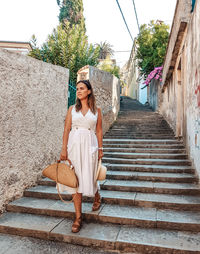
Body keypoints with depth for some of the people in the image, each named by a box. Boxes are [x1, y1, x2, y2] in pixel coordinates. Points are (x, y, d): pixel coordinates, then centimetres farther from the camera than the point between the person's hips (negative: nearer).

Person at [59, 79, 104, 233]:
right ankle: (78, 217, 15)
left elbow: (99, 131, 6)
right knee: (75, 179, 3)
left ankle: (97, 197, 41)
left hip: (90, 145, -1)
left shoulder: (96, 110, 5)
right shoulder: (72, 109, 7)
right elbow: (66, 129, 2)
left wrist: (100, 149, 4)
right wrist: (64, 149, -4)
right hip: (74, 145, 1)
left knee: (88, 177, 4)